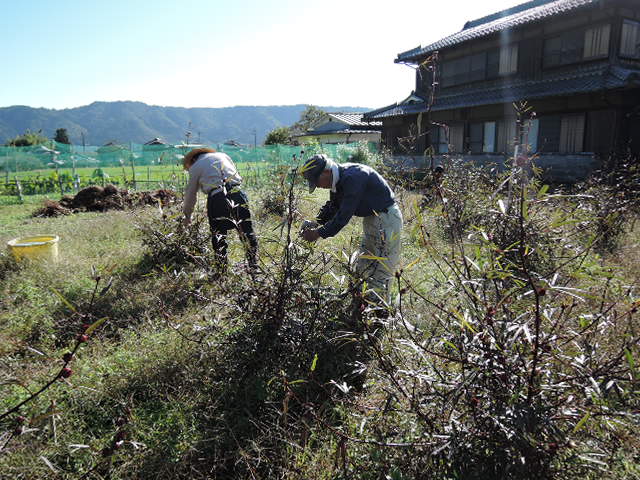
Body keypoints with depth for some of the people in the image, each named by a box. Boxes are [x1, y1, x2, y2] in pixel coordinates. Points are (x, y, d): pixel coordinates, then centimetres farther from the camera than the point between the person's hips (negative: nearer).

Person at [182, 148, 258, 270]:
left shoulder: (195, 167, 15)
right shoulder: (223, 155, 25)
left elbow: (190, 194, 20)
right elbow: (239, 177, 21)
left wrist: (187, 215, 30)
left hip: (217, 198, -3)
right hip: (237, 192, 3)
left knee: (218, 235, 8)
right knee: (246, 231, 7)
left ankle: (222, 269, 8)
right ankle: (254, 266, 9)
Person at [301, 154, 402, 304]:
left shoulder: (352, 178, -27)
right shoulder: (338, 180, 3)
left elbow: (344, 215, -29)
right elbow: (332, 207, 13)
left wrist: (319, 233, -23)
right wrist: (315, 225, -1)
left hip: (386, 218, -10)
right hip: (371, 219, 10)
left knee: (380, 272, -8)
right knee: (363, 269, 15)